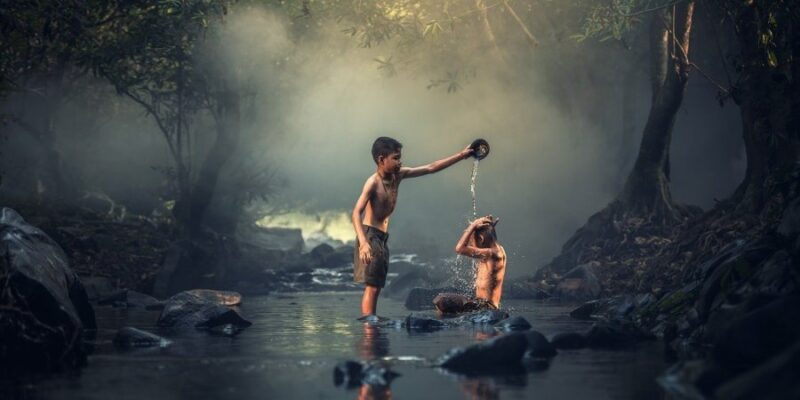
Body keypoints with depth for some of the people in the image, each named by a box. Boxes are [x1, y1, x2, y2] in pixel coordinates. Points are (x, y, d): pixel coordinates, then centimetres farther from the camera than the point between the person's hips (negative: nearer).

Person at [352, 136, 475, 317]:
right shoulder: (373, 182, -15)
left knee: (376, 287, 6)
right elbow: (357, 212, -26)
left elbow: (431, 168, 14)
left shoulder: (398, 175, 8)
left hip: (382, 239, 8)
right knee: (371, 287, -14)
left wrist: (461, 156, 13)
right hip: (370, 236, -8)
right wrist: (363, 242, -40)